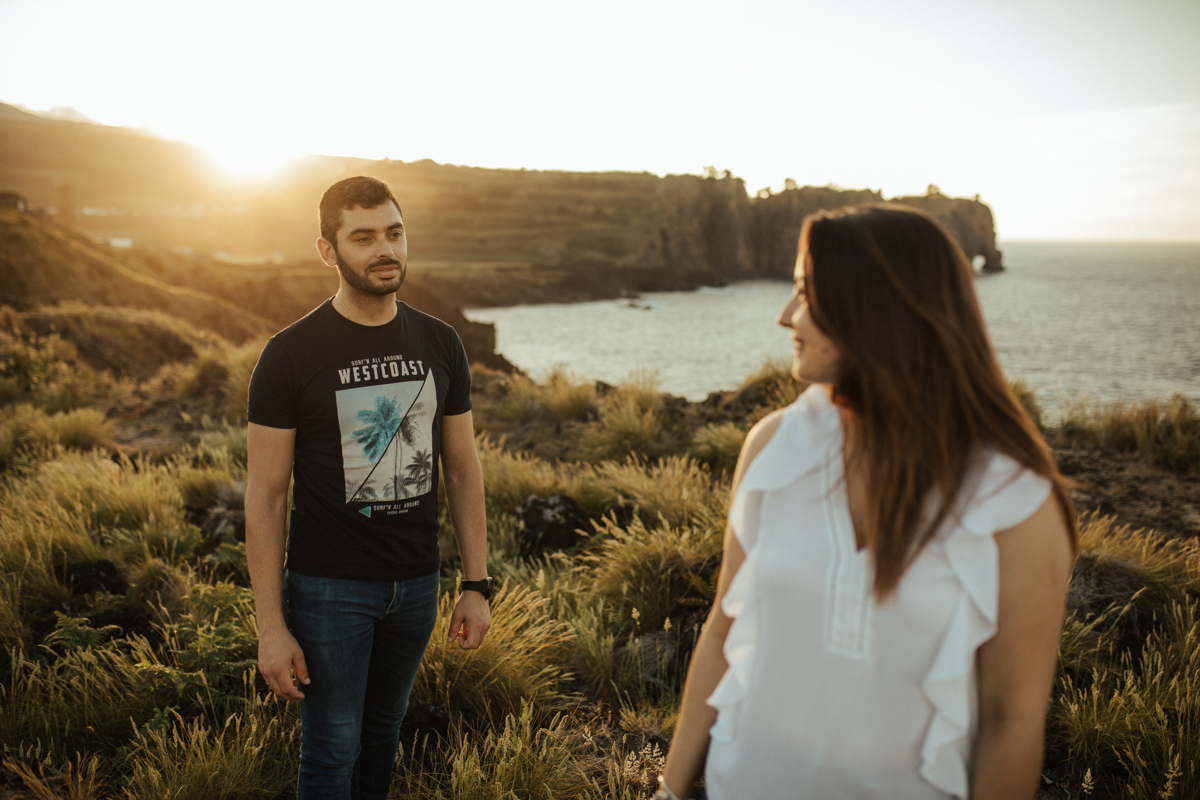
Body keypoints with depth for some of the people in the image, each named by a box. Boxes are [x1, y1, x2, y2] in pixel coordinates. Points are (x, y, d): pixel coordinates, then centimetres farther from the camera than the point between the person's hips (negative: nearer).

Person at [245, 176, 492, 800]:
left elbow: (462, 469, 6)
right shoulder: (290, 355, -11)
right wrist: (271, 626, -12)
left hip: (416, 583, 4)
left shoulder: (439, 345, 1)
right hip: (328, 586, -4)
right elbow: (265, 496, -10)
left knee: (383, 729, 19)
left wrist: (476, 585, 4)